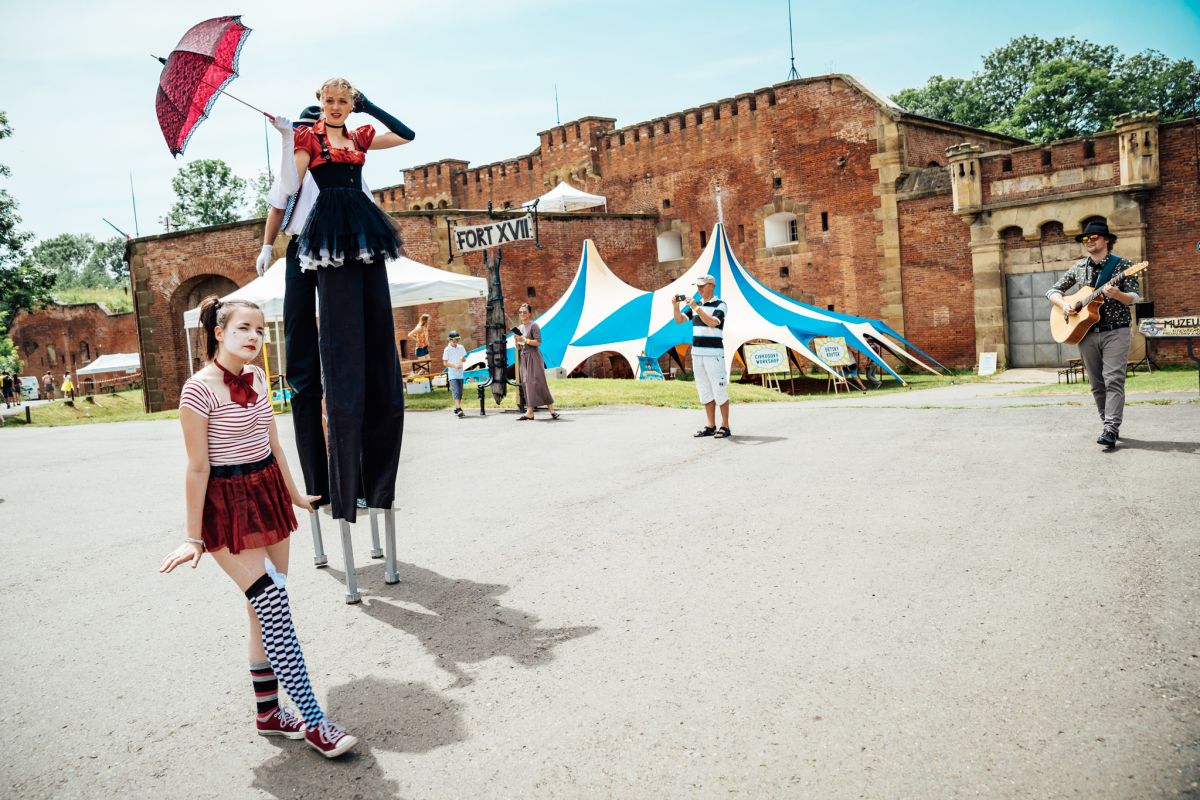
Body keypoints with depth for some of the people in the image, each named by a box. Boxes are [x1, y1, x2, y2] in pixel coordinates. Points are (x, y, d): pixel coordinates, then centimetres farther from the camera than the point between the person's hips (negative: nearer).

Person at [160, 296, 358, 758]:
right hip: (227, 505, -7)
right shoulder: (199, 390, -15)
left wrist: (294, 495, 23)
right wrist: (194, 538, -11)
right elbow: (198, 468, -15)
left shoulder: (258, 378, 6)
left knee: (267, 608, 10)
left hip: (268, 493, 7)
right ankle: (313, 721, -3)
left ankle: (268, 712, 24)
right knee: (274, 607, -10)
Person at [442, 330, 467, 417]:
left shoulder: (461, 347, 9)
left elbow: (465, 359, 15)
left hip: (460, 374, 5)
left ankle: (456, 410, 19)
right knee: (456, 391, -16)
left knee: (460, 392, 8)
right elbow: (445, 363, -6)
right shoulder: (447, 350, -5)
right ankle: (459, 410, -25)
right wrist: (455, 366, -19)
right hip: (452, 375, -5)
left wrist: (463, 359, -9)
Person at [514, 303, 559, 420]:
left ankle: (551, 409, -4)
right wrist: (517, 341, -2)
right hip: (523, 358, 7)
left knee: (537, 382, -10)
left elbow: (538, 342, -13)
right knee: (526, 384, 1)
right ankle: (529, 412, -2)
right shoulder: (519, 327, 16)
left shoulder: (533, 325, -4)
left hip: (533, 356, -7)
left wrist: (524, 340, -18)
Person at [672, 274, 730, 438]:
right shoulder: (696, 304, 14)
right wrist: (676, 305, -8)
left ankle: (725, 427, 1)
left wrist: (696, 308, -22)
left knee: (719, 391, -4)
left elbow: (712, 323, -20)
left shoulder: (720, 305, -4)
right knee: (705, 392, 8)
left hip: (714, 354, -6)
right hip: (697, 354, 6)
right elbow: (679, 319, 9)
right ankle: (711, 426, 13)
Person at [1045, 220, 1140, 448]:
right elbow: (1052, 291, 15)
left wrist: (1117, 295, -26)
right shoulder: (1078, 268, 11)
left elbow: (1134, 298, -5)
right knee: (1096, 384, 7)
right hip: (1085, 333, 4)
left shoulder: (1122, 265, -1)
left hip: (1116, 332, -4)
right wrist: (1064, 304, -5)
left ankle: (1111, 430, -17)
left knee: (1113, 380, -13)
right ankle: (1108, 425, 17)